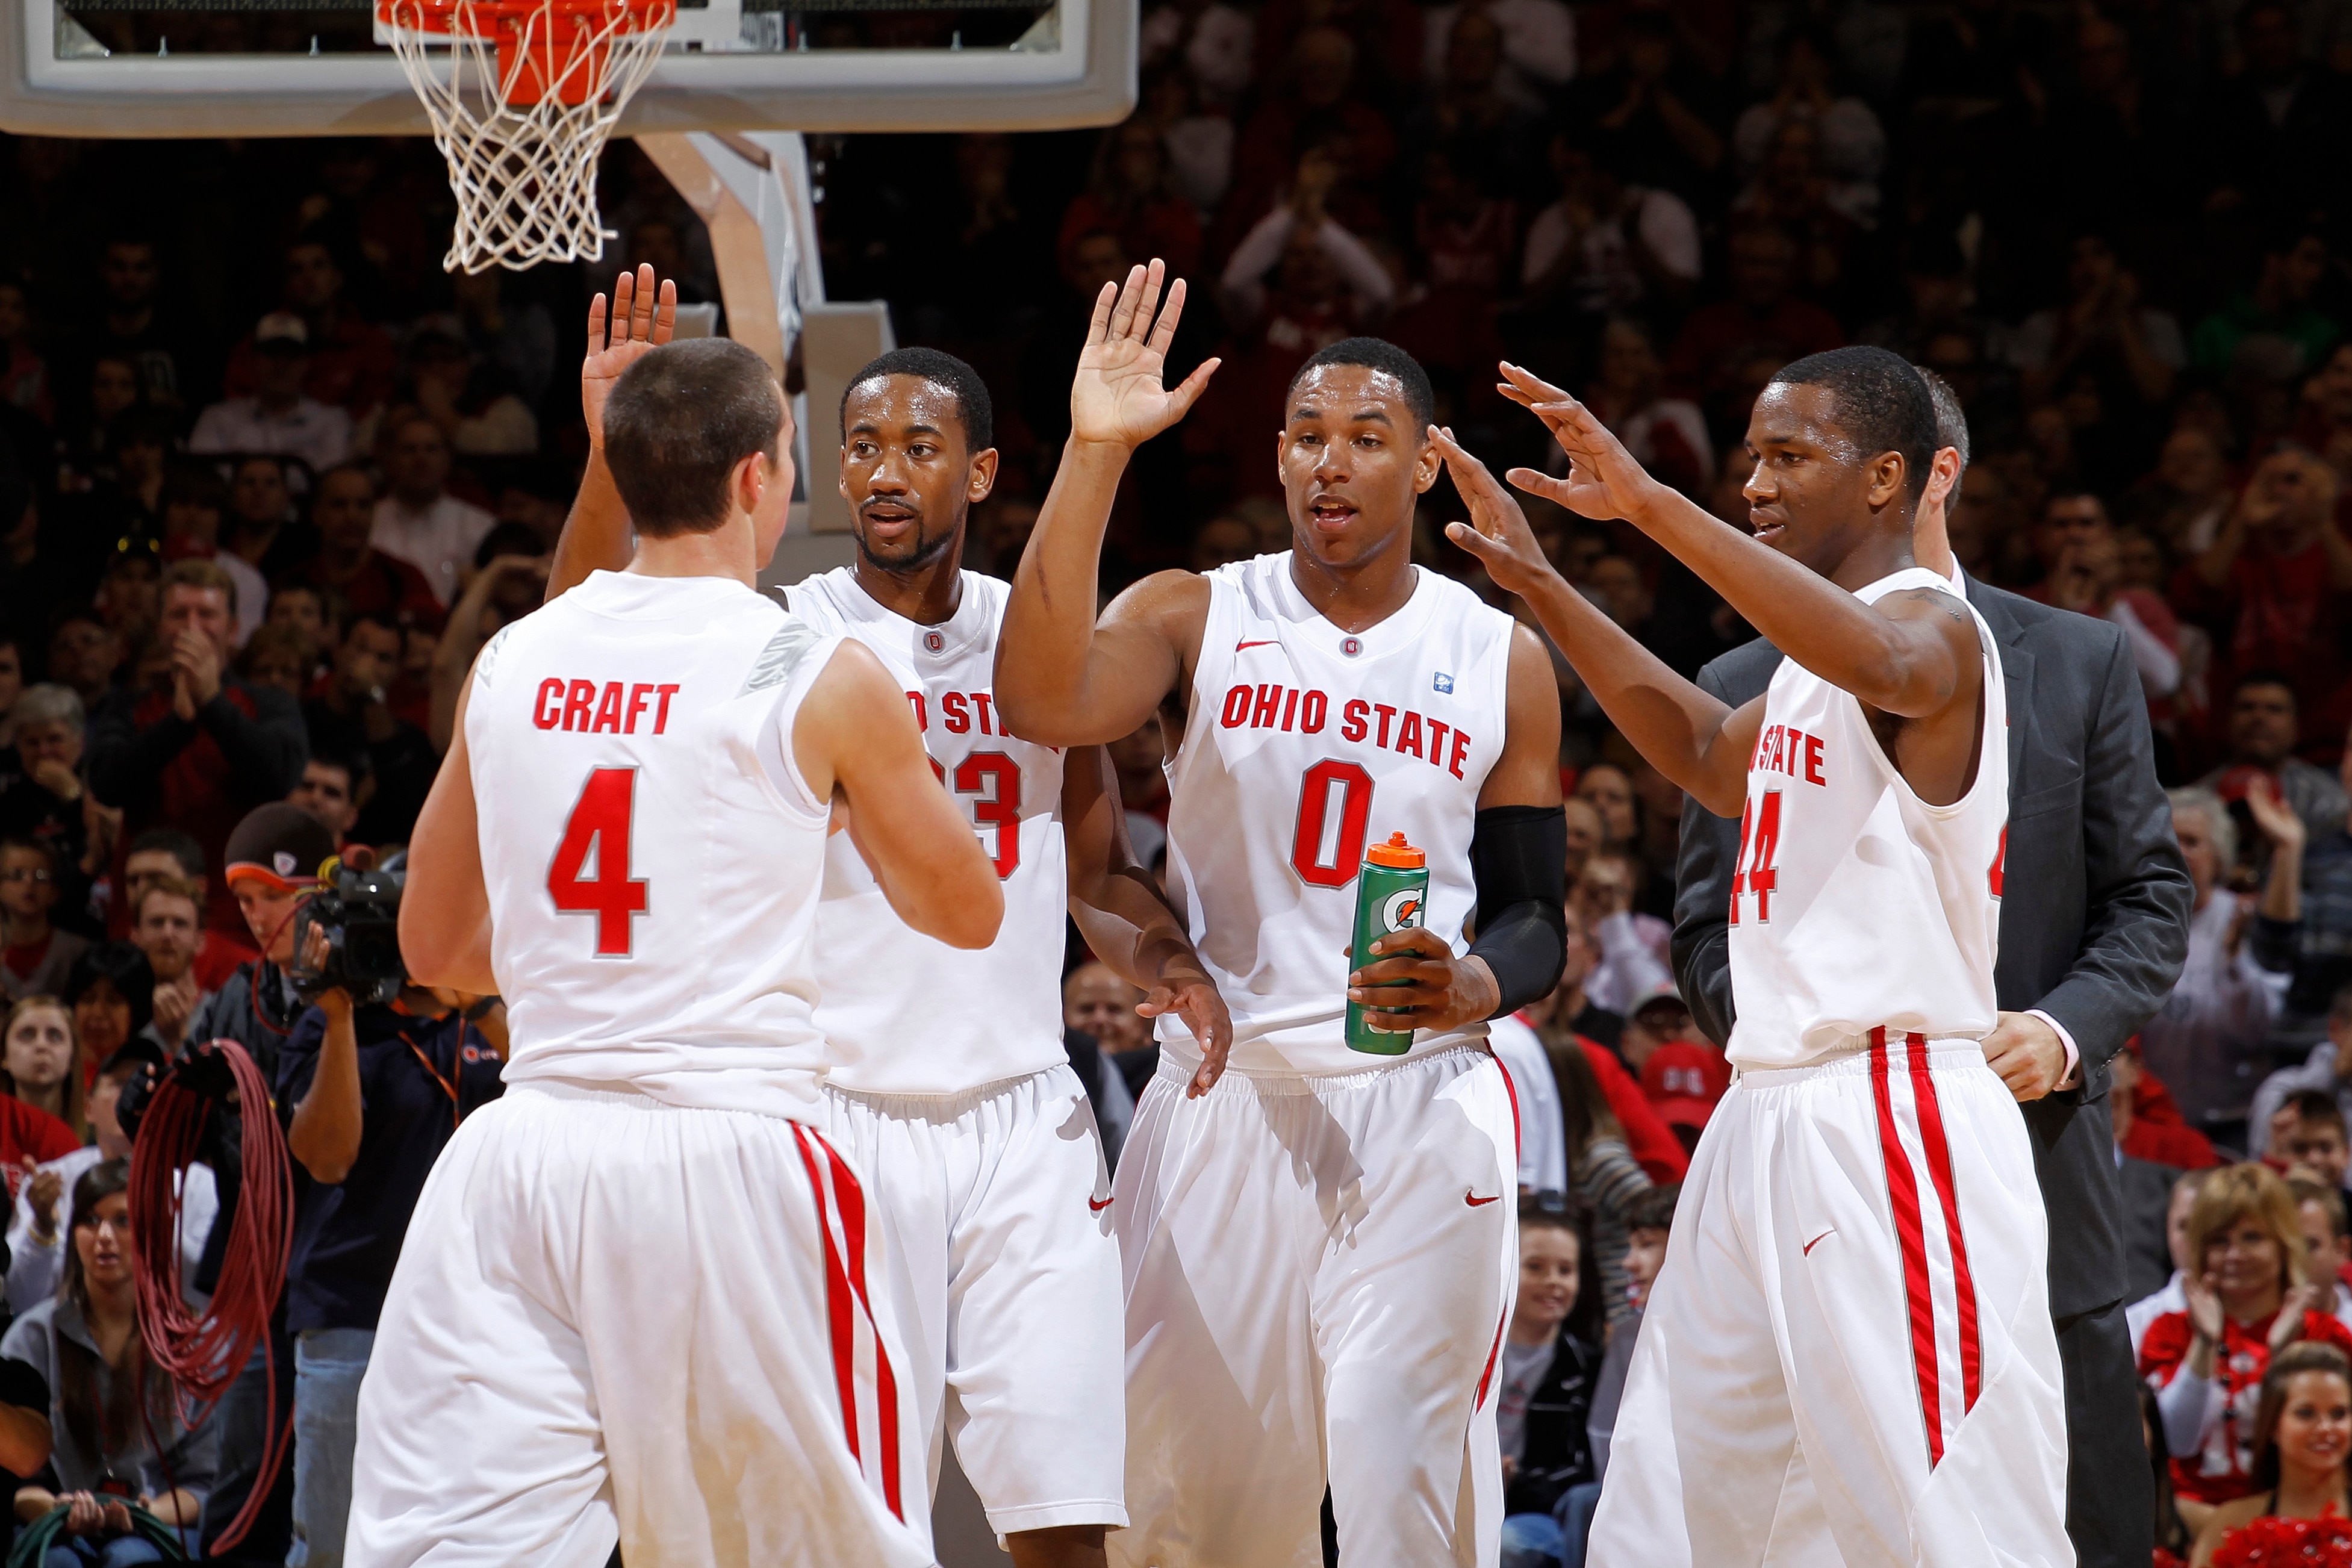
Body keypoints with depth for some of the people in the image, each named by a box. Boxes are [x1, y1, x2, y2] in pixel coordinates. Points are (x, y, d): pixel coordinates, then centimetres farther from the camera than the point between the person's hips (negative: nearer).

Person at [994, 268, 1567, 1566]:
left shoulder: (1501, 660, 6)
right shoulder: (1194, 619, 3)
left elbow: (1533, 915, 9)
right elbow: (1040, 703, -19)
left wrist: (1473, 989, -16)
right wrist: (1094, 454, -25)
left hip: (1419, 1108, -1)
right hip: (1226, 1102, 1)